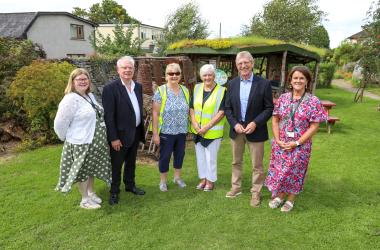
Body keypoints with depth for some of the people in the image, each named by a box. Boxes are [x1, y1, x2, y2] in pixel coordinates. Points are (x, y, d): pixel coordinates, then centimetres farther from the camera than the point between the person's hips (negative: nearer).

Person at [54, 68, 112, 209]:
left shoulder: (90, 96, 7)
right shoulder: (70, 99, -19)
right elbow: (60, 124, -18)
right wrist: (68, 138, -5)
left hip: (94, 141, 8)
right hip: (81, 143, -8)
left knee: (92, 168, 21)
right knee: (82, 171, 8)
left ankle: (91, 193, 40)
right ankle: (85, 200, 25)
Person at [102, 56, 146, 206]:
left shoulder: (138, 86, 5)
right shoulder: (110, 88, -16)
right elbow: (108, 116, -17)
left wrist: (141, 130, 11)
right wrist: (113, 138, -19)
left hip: (135, 133, 6)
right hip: (120, 135, -6)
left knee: (131, 162, 21)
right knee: (116, 165, 9)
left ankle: (130, 185, 39)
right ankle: (114, 192, 26)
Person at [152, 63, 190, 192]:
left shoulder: (185, 90, 3)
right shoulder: (160, 91, -10)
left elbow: (188, 110, 11)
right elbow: (155, 113, -11)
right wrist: (155, 133, -13)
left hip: (182, 131, 4)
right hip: (166, 132, -4)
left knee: (180, 154, 16)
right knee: (165, 156, 8)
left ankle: (177, 177, 37)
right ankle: (163, 181, 27)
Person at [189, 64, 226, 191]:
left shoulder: (221, 91, -10)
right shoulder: (197, 88, 4)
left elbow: (221, 112, -14)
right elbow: (191, 108, 5)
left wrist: (207, 127, -18)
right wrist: (194, 123, -10)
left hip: (213, 131, -4)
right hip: (198, 131, 5)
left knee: (211, 157, 5)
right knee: (200, 156, 15)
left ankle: (210, 181, 24)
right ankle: (203, 179, 32)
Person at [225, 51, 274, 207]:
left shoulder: (263, 84, -7)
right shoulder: (232, 84, 2)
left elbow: (269, 108, -7)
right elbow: (228, 108, 3)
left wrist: (255, 123, -19)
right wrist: (235, 124, -11)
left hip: (255, 130, -3)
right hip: (236, 129, 3)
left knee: (257, 165, 7)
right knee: (236, 162, 17)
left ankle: (256, 192, 24)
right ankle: (236, 187, 35)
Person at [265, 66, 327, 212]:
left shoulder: (313, 101, -9)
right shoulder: (283, 98, 0)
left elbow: (314, 126, -10)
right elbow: (275, 119, 3)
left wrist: (297, 142, -15)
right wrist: (277, 139, -8)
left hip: (300, 145, -3)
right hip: (280, 143, 3)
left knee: (294, 172, 11)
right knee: (279, 170, 13)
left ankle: (290, 200, 33)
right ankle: (279, 196, 35)